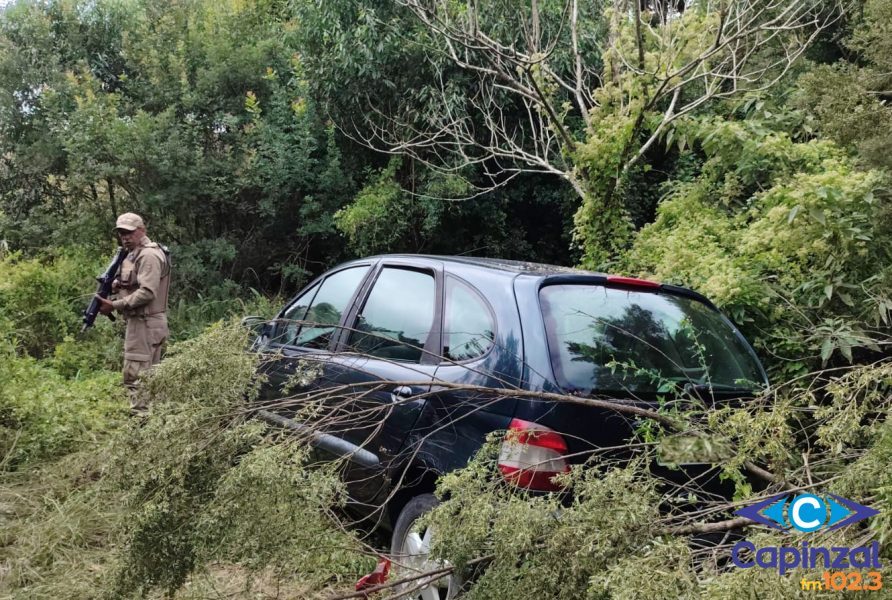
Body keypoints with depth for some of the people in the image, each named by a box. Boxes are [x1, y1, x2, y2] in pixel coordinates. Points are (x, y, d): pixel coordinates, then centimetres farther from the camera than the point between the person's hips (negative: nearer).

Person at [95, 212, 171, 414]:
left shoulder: (148, 255, -14)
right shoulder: (135, 255, 18)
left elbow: (147, 292, -22)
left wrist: (114, 306, -19)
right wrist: (117, 284, 3)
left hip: (144, 324, -11)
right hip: (145, 323, 11)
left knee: (134, 375, -11)